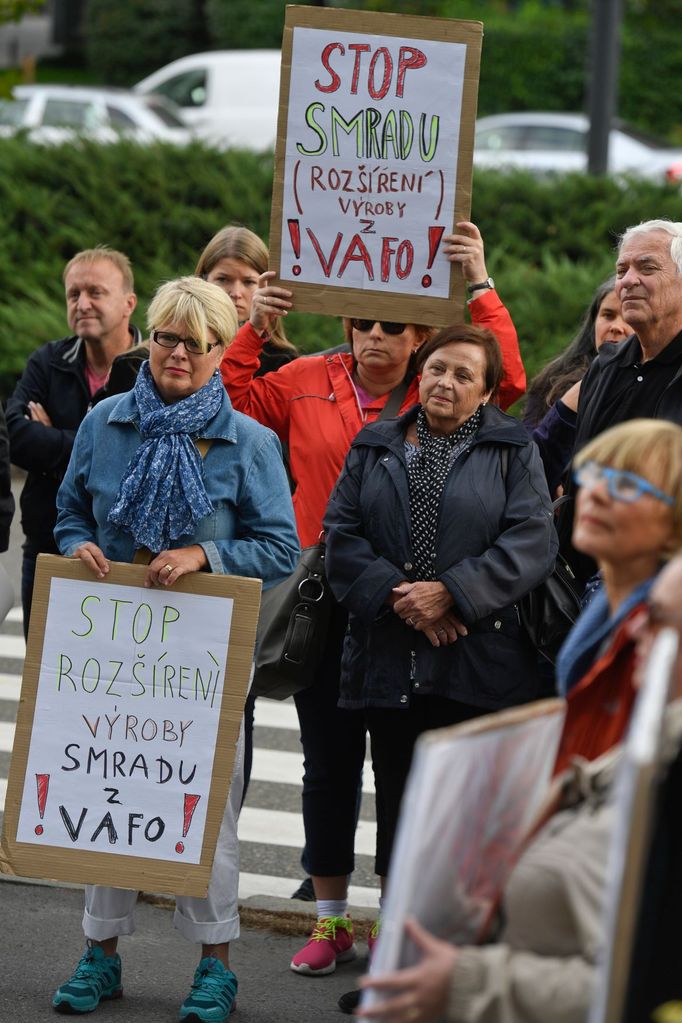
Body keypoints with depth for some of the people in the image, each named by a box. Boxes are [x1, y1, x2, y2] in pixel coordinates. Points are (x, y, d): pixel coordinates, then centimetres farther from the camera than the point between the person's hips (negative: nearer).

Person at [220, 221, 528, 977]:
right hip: (325, 602, 2)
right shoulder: (307, 383, 6)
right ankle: (330, 919, 19)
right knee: (329, 761, 9)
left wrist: (479, 284, -15)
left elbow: (506, 380, -13)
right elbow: (232, 404, 4)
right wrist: (254, 329, -6)